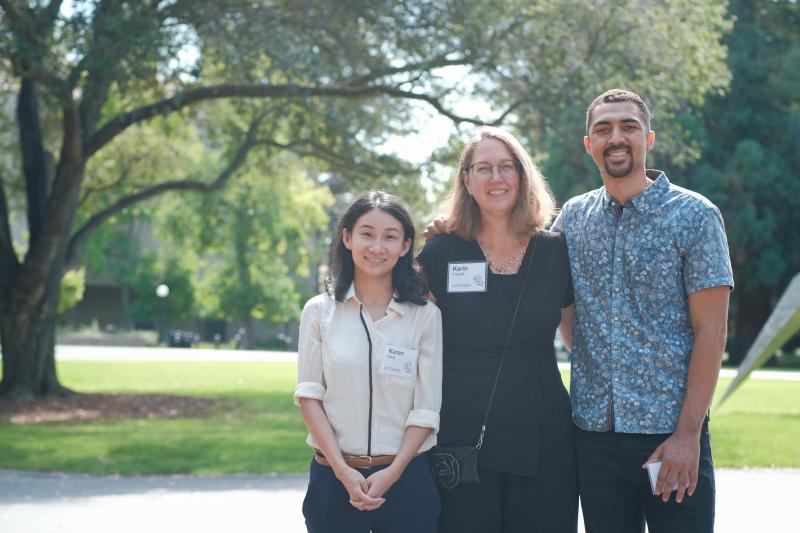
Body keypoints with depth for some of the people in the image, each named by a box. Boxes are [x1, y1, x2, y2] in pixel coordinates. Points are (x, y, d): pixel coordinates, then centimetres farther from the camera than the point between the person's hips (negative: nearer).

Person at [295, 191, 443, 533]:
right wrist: (342, 470, -11)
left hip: (405, 477, 0)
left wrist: (392, 474, -12)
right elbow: (309, 396, -2)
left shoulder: (425, 316, 0)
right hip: (334, 476, 1)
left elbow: (426, 410, -2)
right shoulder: (319, 311, 2)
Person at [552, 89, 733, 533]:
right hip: (594, 430, 4)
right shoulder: (573, 216, 9)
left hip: (671, 432, -3)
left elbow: (710, 332, -7)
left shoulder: (695, 216, -3)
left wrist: (688, 433, -15)